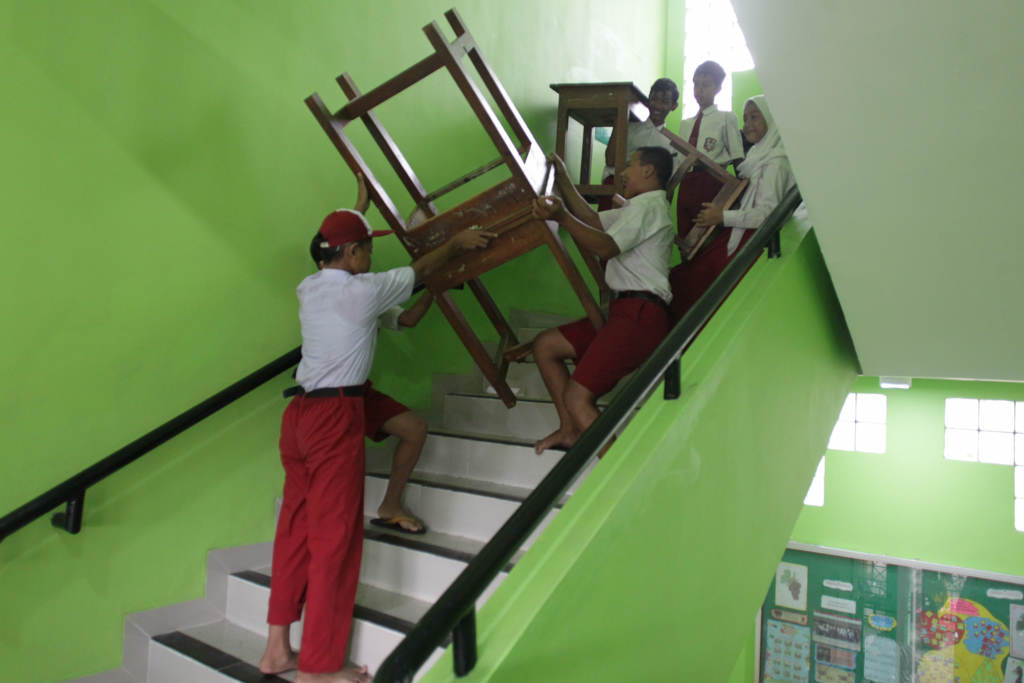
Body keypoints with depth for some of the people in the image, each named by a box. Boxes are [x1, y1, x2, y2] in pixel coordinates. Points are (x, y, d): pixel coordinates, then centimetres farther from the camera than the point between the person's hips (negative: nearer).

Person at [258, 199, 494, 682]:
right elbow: (421, 270, 7)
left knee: (295, 525, 14)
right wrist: (455, 244, 24)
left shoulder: (309, 289, 9)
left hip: (300, 411, 8)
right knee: (334, 535, -1)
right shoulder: (365, 289, -9)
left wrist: (357, 212, 42)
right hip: (336, 415, -8)